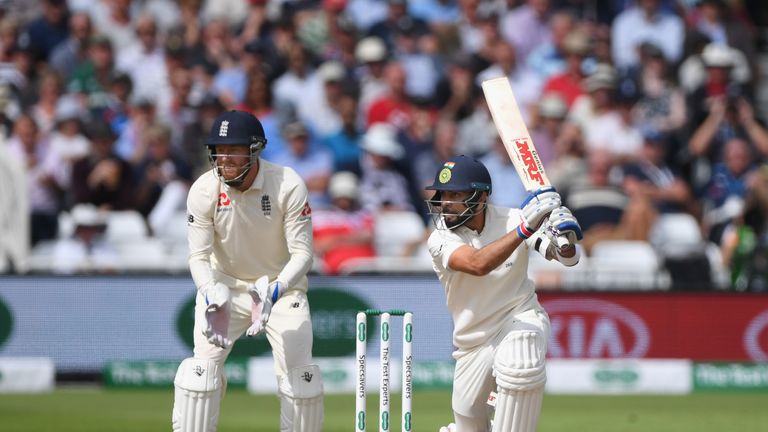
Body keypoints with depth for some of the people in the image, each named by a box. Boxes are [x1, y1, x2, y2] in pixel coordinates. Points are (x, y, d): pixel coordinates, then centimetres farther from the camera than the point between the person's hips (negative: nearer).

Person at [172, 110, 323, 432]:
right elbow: (199, 256, -16)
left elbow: (302, 252, -21)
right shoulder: (204, 191, -17)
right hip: (225, 285, 1)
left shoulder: (288, 185, -21)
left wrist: (274, 292, -38)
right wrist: (212, 295, -37)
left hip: (281, 285, -1)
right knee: (203, 366, -15)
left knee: (300, 374, -7)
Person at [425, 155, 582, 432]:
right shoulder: (440, 240, -15)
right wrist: (524, 229, -45)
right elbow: (477, 264, -36)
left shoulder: (511, 220, -13)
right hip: (473, 339, 2)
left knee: (518, 367, -37)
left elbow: (568, 258, -15)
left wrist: (565, 237, -39)